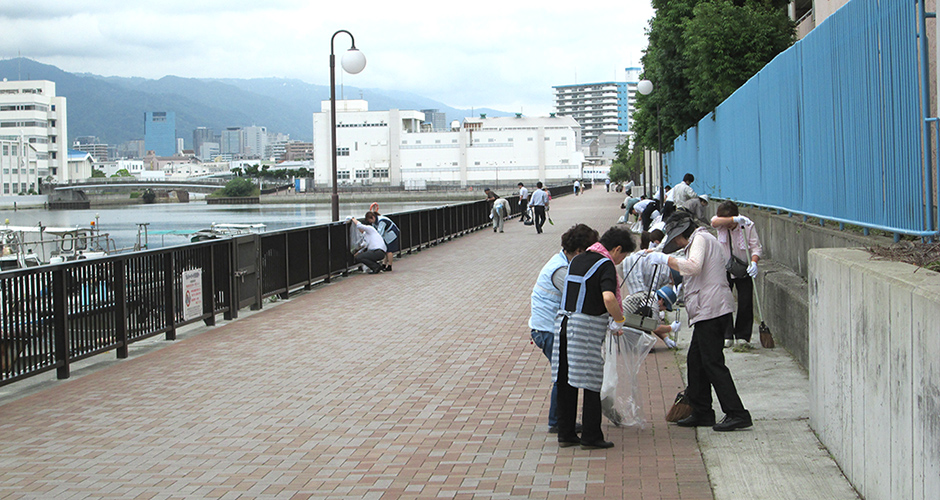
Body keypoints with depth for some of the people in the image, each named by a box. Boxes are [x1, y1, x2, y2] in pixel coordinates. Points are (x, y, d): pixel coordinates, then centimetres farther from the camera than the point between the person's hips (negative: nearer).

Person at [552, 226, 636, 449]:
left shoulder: (577, 260, 16)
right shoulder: (605, 265, -9)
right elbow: (609, 298, -26)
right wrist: (619, 321, -10)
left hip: (563, 321, 8)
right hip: (586, 329, -8)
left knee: (565, 382, 11)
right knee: (592, 383, 1)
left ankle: (565, 434, 17)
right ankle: (591, 437, 5)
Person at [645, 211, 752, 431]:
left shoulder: (700, 238, -6)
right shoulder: (701, 240, 27)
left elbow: (693, 266, -25)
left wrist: (665, 259, -19)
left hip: (711, 311, -11)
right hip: (708, 312, 11)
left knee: (712, 362, -11)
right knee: (696, 361, 14)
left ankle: (737, 414, -13)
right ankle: (701, 413, 19)